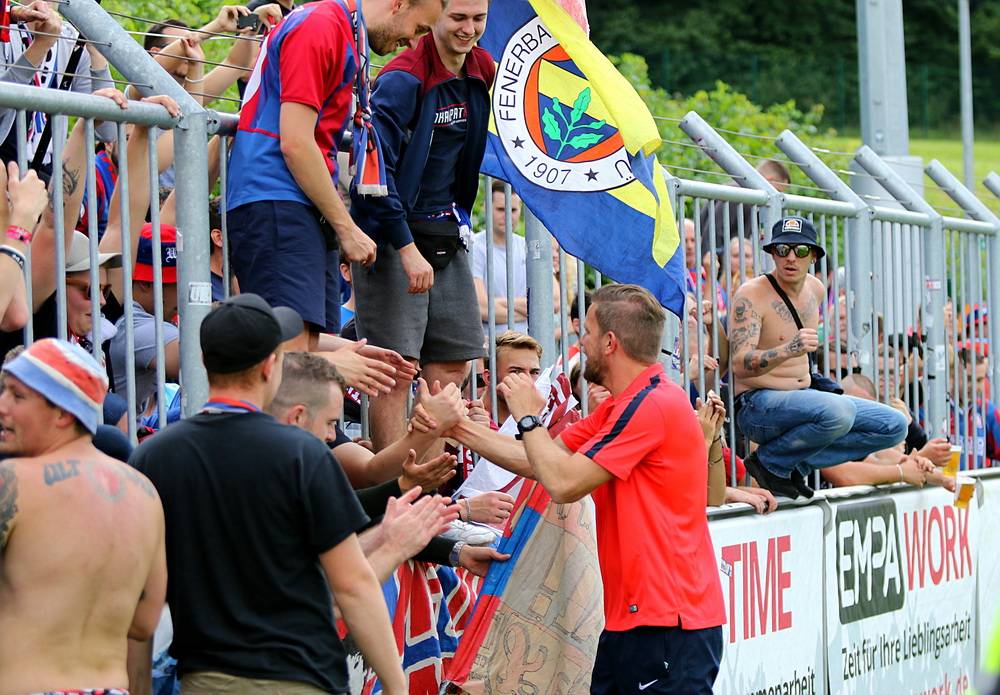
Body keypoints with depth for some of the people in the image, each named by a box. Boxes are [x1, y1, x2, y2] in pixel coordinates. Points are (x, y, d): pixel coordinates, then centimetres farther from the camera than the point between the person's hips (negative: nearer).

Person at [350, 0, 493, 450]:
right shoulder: (402, 80, -15)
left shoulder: (481, 70, 8)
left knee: (454, 361, 7)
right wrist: (407, 249, -23)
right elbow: (375, 169, -20)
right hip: (394, 238, -8)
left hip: (447, 238, 8)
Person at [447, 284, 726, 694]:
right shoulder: (619, 409, 18)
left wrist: (528, 418, -4)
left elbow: (564, 483, -18)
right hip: (630, 619, 10)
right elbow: (538, 461, 18)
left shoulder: (651, 406, -16)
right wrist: (457, 427, 15)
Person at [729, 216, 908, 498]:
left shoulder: (816, 290, 9)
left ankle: (798, 464, -5)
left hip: (805, 397, 8)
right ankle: (769, 462, -12)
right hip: (758, 405, -8)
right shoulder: (751, 295, -15)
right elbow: (740, 364, -26)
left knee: (894, 426, -2)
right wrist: (789, 350, -41)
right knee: (839, 411, -36)